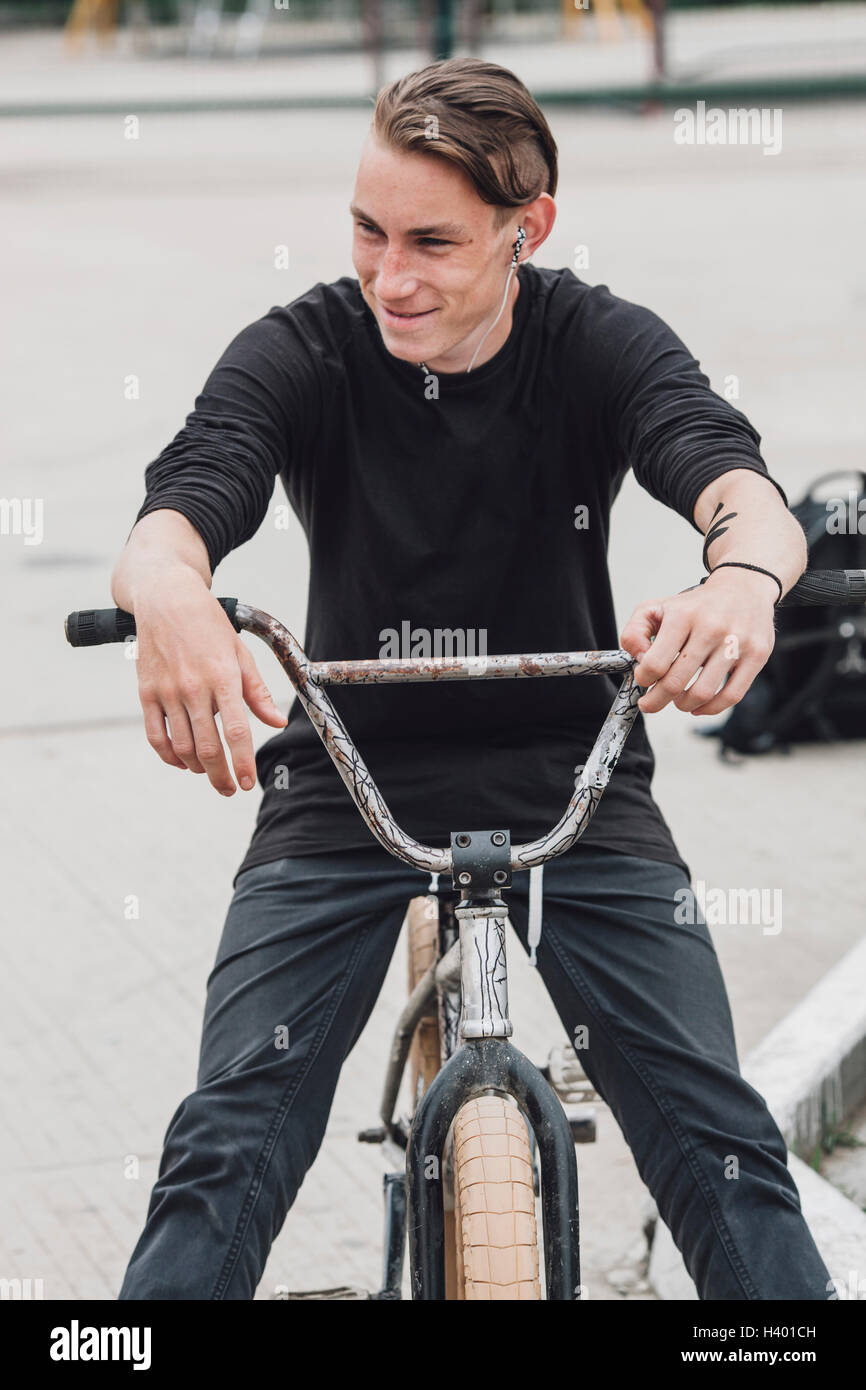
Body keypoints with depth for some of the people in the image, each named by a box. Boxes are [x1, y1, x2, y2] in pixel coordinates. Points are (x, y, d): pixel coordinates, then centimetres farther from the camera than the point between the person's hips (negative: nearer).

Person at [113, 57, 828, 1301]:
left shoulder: (603, 346, -9)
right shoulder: (301, 354, -10)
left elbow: (736, 481, -28)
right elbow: (183, 503, -27)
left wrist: (744, 576, -54)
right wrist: (168, 590, -55)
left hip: (569, 777, 0)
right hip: (346, 780, 0)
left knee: (718, 1135, -12)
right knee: (229, 1140, -14)